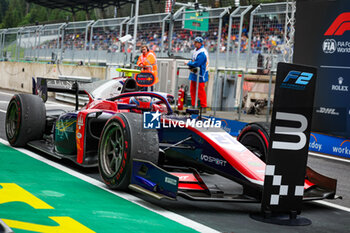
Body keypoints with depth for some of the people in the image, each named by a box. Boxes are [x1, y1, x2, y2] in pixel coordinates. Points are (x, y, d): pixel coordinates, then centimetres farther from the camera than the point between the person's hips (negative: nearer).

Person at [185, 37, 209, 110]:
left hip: (200, 75, -10)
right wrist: (190, 63, -5)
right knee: (192, 90, 13)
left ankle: (203, 107, 4)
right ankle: (193, 105, 22)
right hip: (194, 74, 10)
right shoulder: (196, 50, 11)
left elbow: (196, 63, -25)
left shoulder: (202, 53, -20)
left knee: (201, 91, -4)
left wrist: (188, 63, -10)